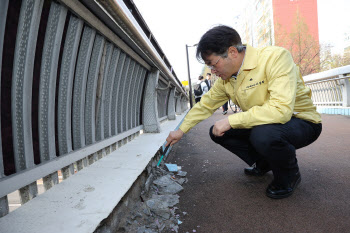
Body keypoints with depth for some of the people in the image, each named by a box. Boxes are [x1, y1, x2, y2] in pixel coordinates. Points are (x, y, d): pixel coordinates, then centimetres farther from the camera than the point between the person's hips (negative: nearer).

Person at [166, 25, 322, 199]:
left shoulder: (276, 57, -26)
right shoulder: (225, 79, -4)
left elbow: (281, 109, -37)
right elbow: (205, 105, 8)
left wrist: (231, 121, -32)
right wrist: (181, 130, 8)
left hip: (301, 122, -7)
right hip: (261, 124, 7)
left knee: (262, 135, -38)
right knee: (217, 131, -2)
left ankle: (290, 175, -3)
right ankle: (263, 164, 16)